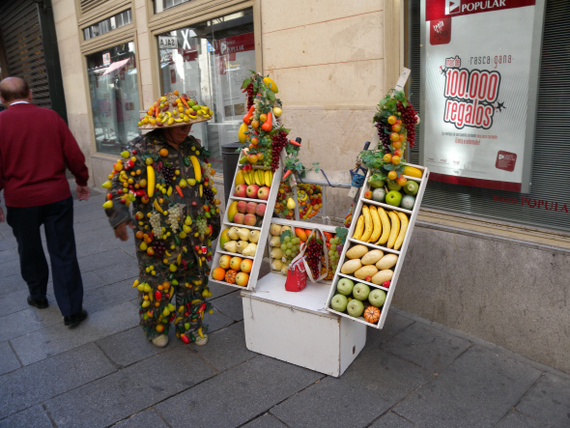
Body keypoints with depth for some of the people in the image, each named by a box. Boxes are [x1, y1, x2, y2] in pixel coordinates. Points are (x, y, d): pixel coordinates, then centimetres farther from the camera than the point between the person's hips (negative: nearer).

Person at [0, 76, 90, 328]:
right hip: (57, 196, 0)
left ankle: (38, 296, 40)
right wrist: (82, 181, 14)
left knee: (30, 251, 21)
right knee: (63, 254, 6)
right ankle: (72, 311, 10)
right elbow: (74, 155, -2)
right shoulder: (50, 117, -4)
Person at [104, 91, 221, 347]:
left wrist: (212, 218, 18)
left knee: (195, 282, 14)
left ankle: (190, 326, 35)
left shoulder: (193, 148, 6)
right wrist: (119, 216, -23)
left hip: (194, 235, 5)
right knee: (157, 285, 10)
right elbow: (119, 185, -9)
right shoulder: (141, 150, -11)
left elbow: (206, 186, 16)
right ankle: (155, 327, 36)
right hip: (156, 238, -4)